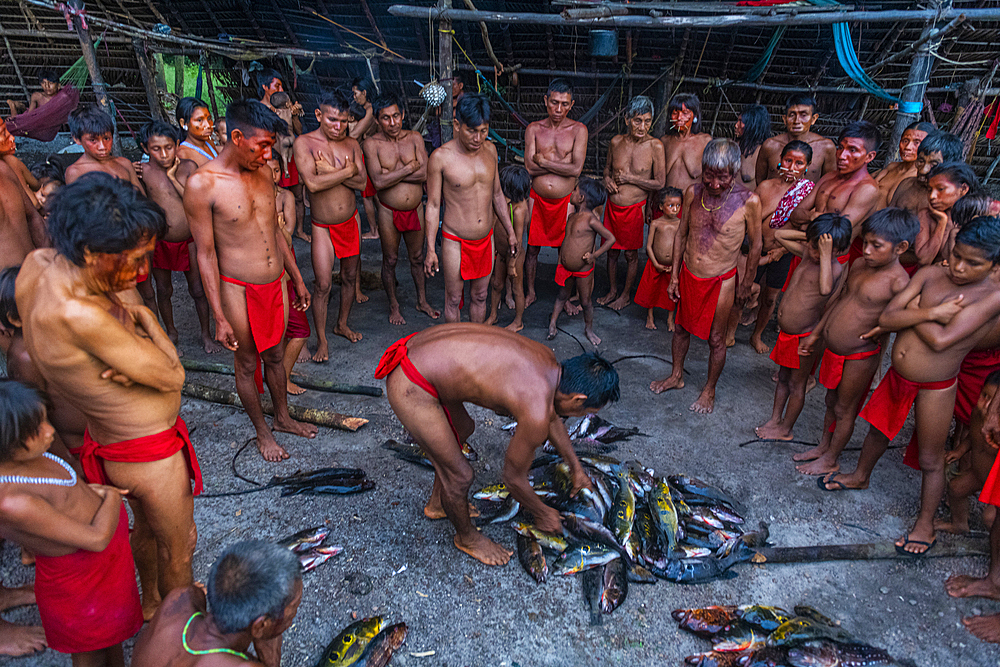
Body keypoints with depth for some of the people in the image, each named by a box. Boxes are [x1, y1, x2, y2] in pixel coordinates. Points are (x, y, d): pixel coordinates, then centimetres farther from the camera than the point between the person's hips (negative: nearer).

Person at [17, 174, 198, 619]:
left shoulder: (35, 264, -11)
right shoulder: (79, 315, -38)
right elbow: (172, 376, -29)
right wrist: (143, 316, -16)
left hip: (107, 441, 9)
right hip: (151, 456, -9)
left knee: (147, 527, 33)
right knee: (178, 547, 19)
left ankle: (149, 602, 59)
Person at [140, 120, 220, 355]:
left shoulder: (188, 167, -7)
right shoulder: (144, 172, -9)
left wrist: (173, 178, -17)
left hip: (189, 240, 0)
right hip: (159, 241, 1)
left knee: (198, 290, 9)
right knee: (164, 290, 15)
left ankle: (206, 333, 28)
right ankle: (171, 332, 37)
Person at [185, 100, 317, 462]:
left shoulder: (263, 173, 3)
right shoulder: (202, 184, -16)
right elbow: (206, 253, -14)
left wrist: (297, 279, 17)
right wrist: (219, 317, -14)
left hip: (276, 283, 6)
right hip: (239, 289, -5)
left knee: (275, 356, 21)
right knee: (247, 365, 12)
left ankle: (283, 417, 41)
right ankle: (262, 432, 31)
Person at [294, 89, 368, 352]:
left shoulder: (351, 144, 1)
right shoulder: (304, 143, -11)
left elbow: (361, 182, -10)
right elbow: (313, 183, -25)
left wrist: (331, 172, -21)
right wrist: (346, 171, -18)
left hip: (351, 220, 4)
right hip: (323, 226, -4)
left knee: (350, 277, 15)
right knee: (323, 285, -4)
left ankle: (342, 324, 36)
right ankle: (321, 339, 12)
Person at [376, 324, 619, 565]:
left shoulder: (546, 359, 6)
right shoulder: (536, 413, -19)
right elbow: (514, 478, -2)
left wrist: (576, 468, 36)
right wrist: (543, 515, 17)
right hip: (410, 388, -9)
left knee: (462, 429, 30)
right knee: (459, 476, 5)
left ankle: (437, 504, 52)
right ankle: (467, 537, 37)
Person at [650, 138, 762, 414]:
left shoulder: (749, 201, -18)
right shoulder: (693, 192, -8)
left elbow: (755, 245, -5)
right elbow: (681, 234, 4)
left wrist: (747, 283, 3)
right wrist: (674, 275, 7)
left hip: (721, 281, -3)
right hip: (688, 274, 4)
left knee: (716, 340, 10)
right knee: (681, 327, 20)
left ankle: (709, 389, 33)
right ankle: (677, 375, 43)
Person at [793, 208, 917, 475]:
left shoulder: (899, 283, -23)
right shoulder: (859, 265, 1)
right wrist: (816, 334, 18)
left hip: (858, 358, -7)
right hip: (832, 349, 7)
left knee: (844, 410, 12)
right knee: (831, 401, 24)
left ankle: (830, 460, 31)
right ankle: (823, 446, 43)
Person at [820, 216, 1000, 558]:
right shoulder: (930, 274, -5)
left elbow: (941, 340, -28)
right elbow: (886, 317, -11)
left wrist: (911, 314, -14)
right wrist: (931, 312, -22)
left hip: (934, 387, -5)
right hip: (898, 373, 5)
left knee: (930, 459, 10)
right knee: (878, 428, 26)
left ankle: (925, 524, 31)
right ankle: (860, 476, 52)